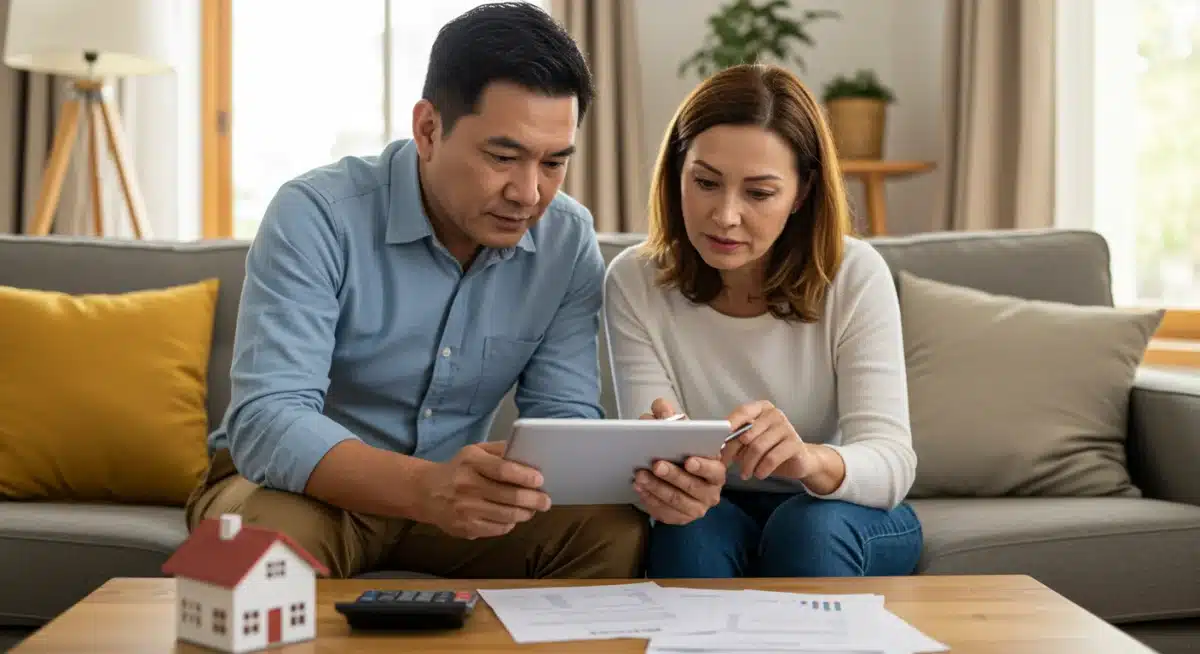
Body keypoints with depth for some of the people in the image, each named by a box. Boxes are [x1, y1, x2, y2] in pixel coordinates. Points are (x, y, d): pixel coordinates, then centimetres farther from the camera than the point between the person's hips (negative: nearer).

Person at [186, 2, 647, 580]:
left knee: (616, 531, -20)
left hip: (455, 491, 4)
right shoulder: (317, 216, -22)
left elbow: (564, 417, -6)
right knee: (267, 541, -37)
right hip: (311, 486, -3)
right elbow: (266, 421, -32)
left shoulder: (569, 242, -8)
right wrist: (428, 489, -50)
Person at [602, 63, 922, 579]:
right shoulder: (634, 282, -14)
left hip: (845, 519, 0)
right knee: (692, 529, -32)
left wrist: (808, 460, -49)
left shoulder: (854, 275, -17)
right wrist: (666, 476, -46)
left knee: (808, 526, -32)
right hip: (714, 517, 0)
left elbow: (891, 462, -24)